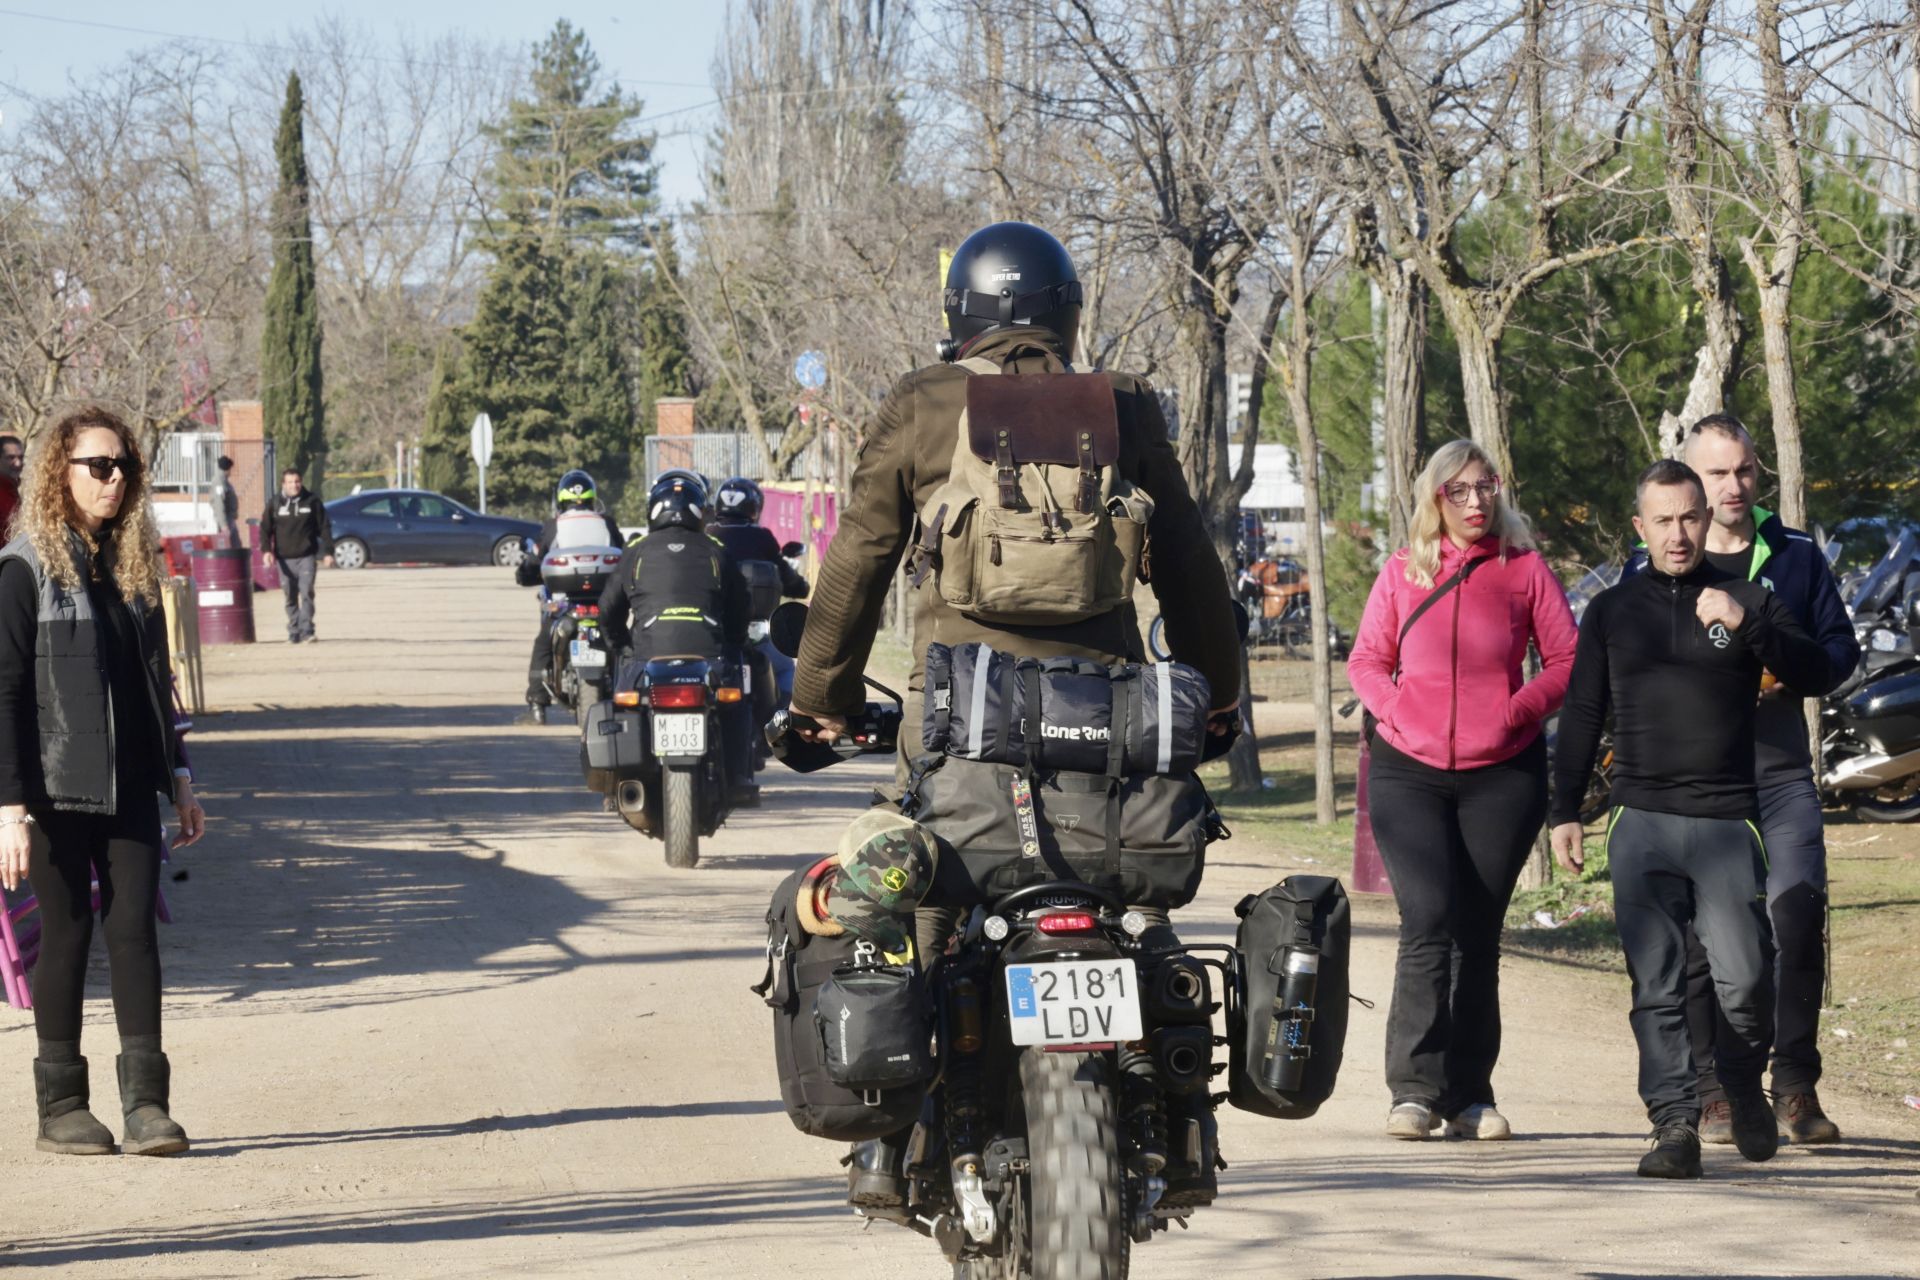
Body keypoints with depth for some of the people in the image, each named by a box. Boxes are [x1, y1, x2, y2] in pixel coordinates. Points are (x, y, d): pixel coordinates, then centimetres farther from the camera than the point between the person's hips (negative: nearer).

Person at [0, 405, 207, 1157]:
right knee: (66, 935, 1)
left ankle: (145, 1102, -3)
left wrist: (178, 777, 15)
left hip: (132, 787, 5)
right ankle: (60, 1107, 9)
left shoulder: (134, 561, 11)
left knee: (134, 931, -1)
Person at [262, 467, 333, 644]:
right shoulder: (275, 505, 5)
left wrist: (328, 552, 0)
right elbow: (265, 529, 5)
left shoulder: (312, 502, 3)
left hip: (306, 557, -2)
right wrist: (267, 550, -11)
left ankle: (307, 631, -15)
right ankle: (294, 633, 12)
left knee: (306, 593, -14)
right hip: (285, 559, 2)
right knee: (291, 598, 6)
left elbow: (324, 528, 7)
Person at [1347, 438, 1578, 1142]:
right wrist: (1396, 710, -6)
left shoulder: (1524, 569, 3)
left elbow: (1567, 660, 5)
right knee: (1428, 921, -13)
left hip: (1503, 773, 0)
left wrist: (1517, 710, -9)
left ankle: (1469, 1095, 10)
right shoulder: (1402, 572, 6)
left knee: (1478, 932, 4)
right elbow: (1366, 660, 12)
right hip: (1409, 770, 0)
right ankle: (1415, 1089, -10)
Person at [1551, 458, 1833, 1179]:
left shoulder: (1747, 601, 9)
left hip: (1727, 822, -1)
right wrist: (1564, 811, 12)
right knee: (1656, 986, -5)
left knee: (1746, 978, -7)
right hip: (1642, 826, 1)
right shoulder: (1612, 611, 14)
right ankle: (1675, 1124, -5)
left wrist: (1747, 627, -18)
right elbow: (1581, 716, 17)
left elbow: (1814, 674, -3)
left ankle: (1743, 1085, 20)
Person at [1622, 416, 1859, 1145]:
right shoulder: (1651, 570, 8)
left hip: (1779, 773, 1)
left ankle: (1796, 1084, -8)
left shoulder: (1795, 557, 14)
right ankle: (1712, 1091, 6)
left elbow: (1840, 646, 13)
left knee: (1799, 905, -13)